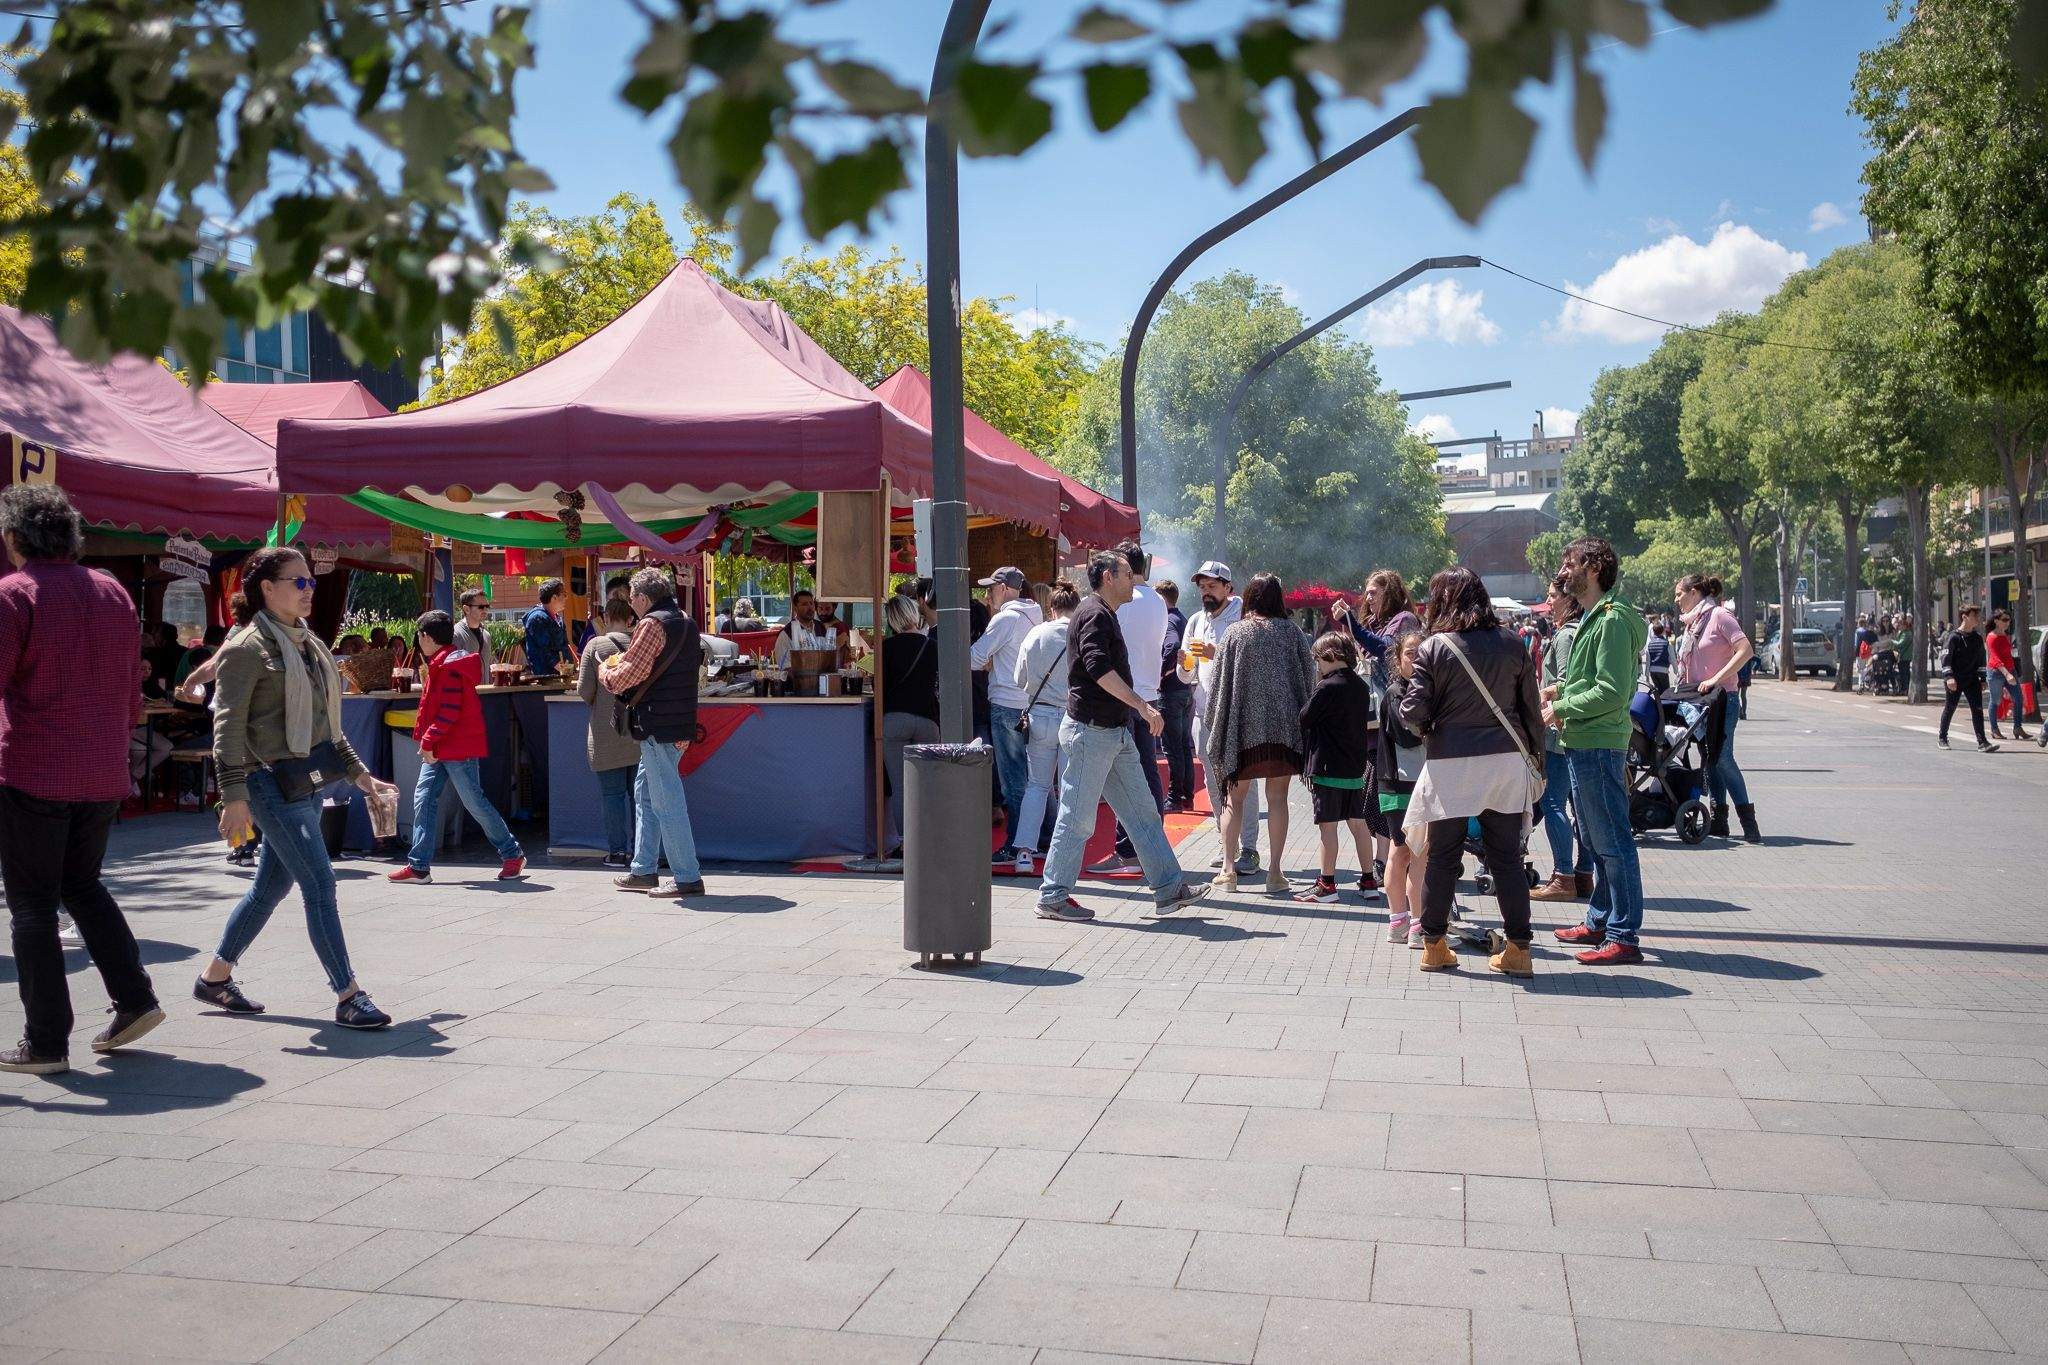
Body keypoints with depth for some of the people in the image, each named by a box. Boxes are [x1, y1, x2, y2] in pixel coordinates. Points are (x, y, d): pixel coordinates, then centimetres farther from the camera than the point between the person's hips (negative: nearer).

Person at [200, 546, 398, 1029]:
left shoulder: (308, 644, 16)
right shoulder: (248, 649, -10)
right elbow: (228, 725, -15)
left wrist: (359, 774, 19)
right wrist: (233, 796, -21)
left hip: (307, 781, 9)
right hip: (273, 784, -9)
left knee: (271, 886, 15)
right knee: (320, 884, -11)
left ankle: (215, 977, 29)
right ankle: (348, 998, -9)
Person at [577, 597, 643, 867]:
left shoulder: (596, 646, -7)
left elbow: (584, 690, -8)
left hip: (607, 733, -2)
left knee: (612, 792, 4)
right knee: (638, 792, 9)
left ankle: (617, 851, 5)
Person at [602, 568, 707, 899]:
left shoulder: (653, 624, -14)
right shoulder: (687, 623, 15)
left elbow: (627, 676, -15)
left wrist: (605, 670, 4)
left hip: (658, 724, -10)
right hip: (680, 723, 10)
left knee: (666, 801, -6)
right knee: (645, 793, 19)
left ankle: (687, 878, -5)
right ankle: (643, 871, 24)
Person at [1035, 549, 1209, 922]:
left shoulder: (1105, 616, 18)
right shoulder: (1094, 614, -14)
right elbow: (1099, 668, -27)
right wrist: (1142, 706, -29)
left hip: (1114, 733, 10)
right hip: (1090, 731, -10)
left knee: (1143, 812, 10)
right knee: (1077, 818, -3)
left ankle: (1168, 890, 14)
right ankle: (1052, 898, 6)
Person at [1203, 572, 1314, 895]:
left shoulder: (1235, 633, -1)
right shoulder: (1291, 632, 1)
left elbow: (1220, 682, 1)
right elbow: (1308, 677, 5)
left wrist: (1215, 727, 11)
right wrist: (1303, 719, 16)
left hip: (1244, 726, 0)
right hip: (1283, 726, 0)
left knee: (1234, 797, 9)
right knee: (1277, 798, 5)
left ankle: (1228, 869, 6)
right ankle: (1275, 872, 4)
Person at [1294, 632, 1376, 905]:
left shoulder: (1326, 688, -15)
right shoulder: (1361, 686, 7)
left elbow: (1304, 719, -11)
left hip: (1328, 768, -7)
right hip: (1356, 768, 7)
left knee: (1327, 825, -3)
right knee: (1358, 822, 12)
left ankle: (1327, 885, 0)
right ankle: (1368, 881, 17)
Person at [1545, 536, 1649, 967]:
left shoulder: (1612, 619, -16)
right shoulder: (1591, 617, 17)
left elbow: (1613, 693, -22)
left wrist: (1562, 709, -13)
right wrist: (1563, 689, 8)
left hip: (1599, 747, -11)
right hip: (1581, 744, 11)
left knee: (1612, 842, -7)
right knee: (1596, 840, 18)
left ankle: (1624, 936, -3)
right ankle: (1598, 922, 29)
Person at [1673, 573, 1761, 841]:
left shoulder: (1719, 615, -8)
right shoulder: (1693, 622, 17)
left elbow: (1746, 651, -19)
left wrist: (1716, 679, -23)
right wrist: (1682, 686, 10)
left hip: (1720, 698, -8)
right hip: (1697, 700, 8)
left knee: (1722, 757, -13)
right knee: (1709, 759, 7)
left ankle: (1748, 821, -9)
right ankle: (1718, 820, 11)